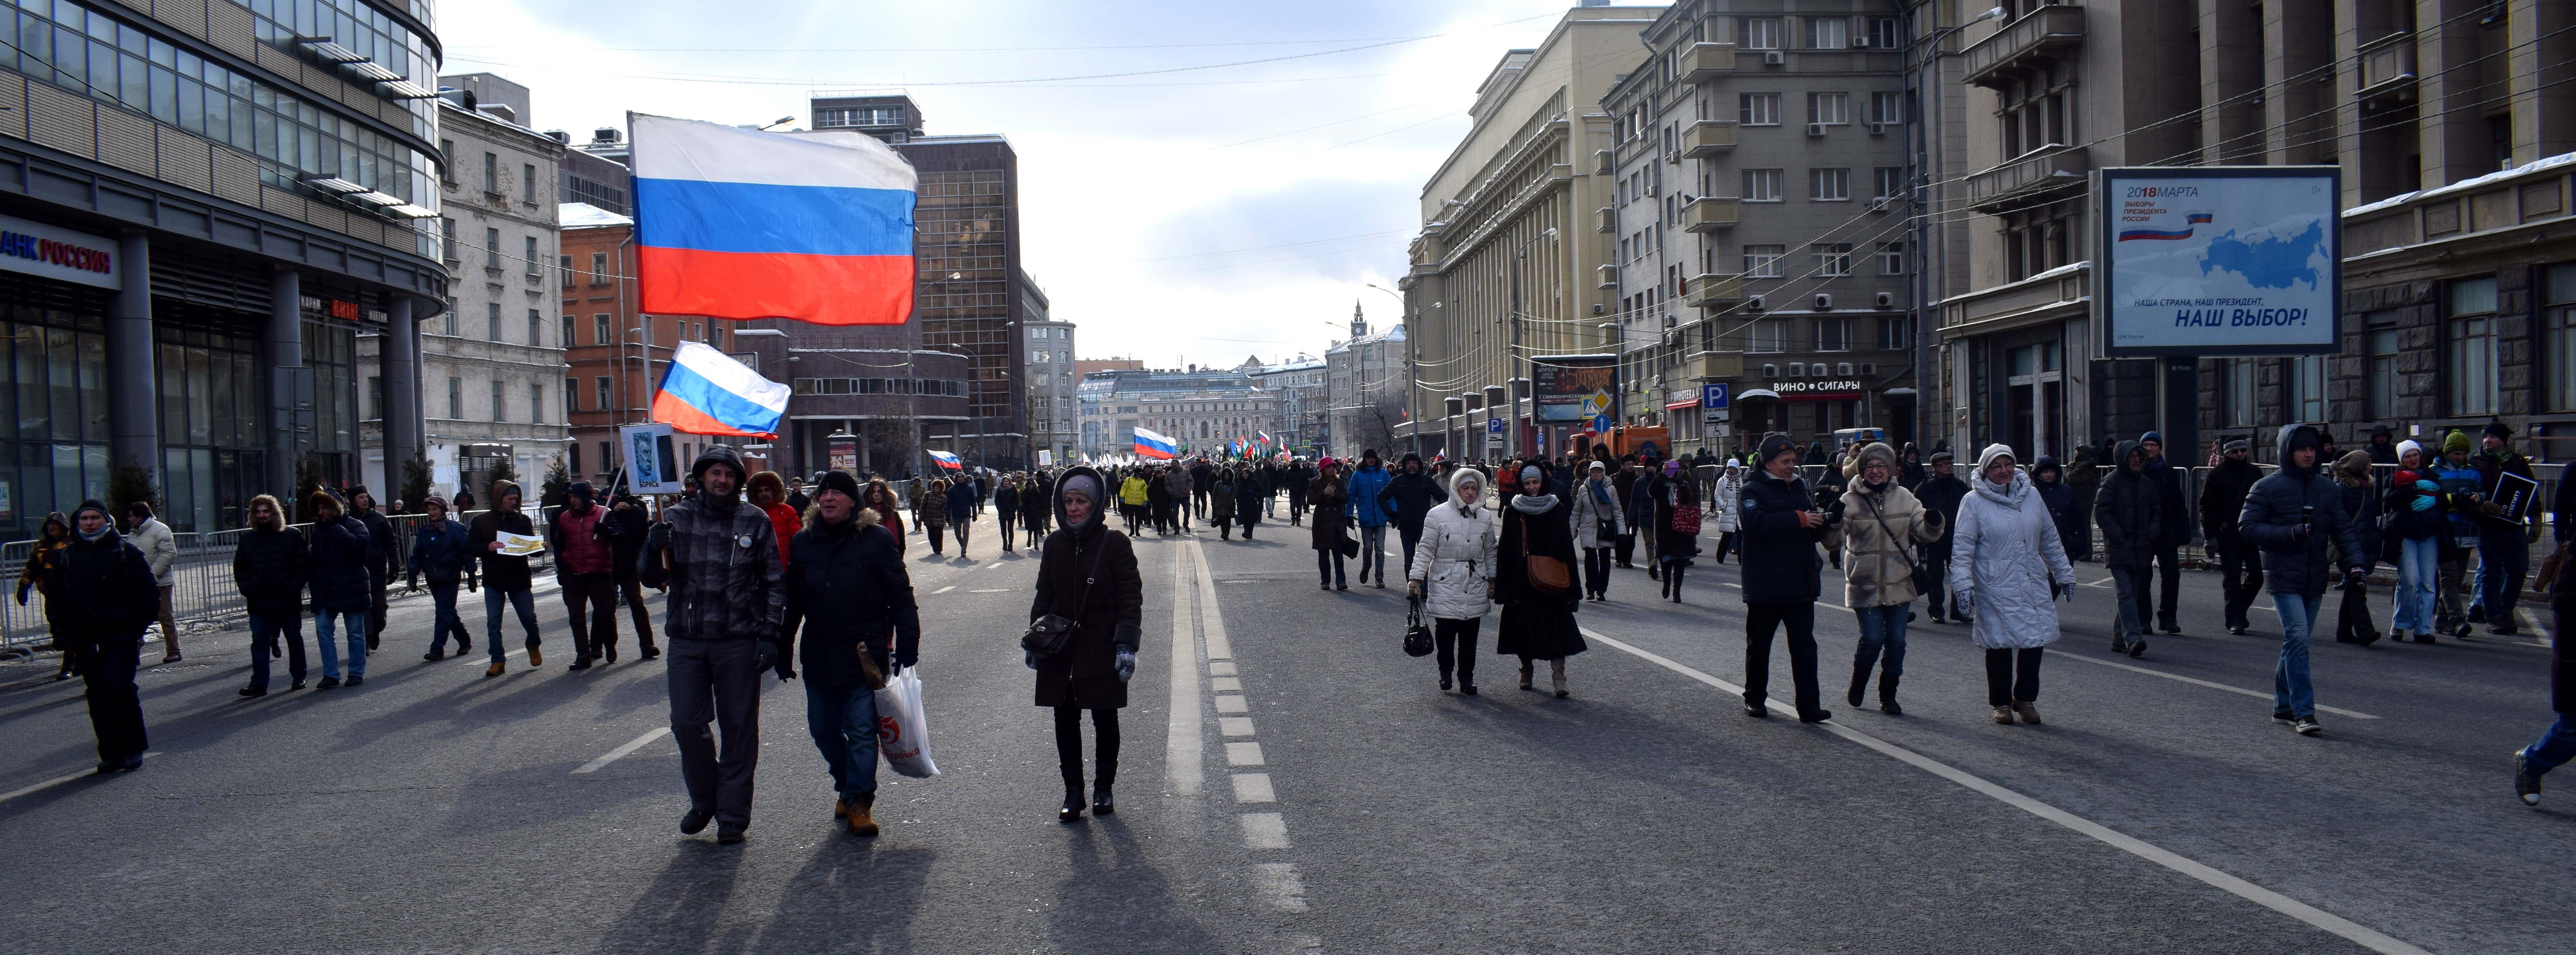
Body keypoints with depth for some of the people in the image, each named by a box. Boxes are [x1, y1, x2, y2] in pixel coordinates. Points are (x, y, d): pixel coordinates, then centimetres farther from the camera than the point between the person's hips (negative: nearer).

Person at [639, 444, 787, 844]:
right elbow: (653, 579, 4)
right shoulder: (676, 519, 5)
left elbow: (774, 582, 3)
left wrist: (770, 635, -5)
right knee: (687, 724, 2)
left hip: (739, 642, -1)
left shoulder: (755, 521, 2)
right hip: (687, 641, 2)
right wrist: (654, 549, -18)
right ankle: (704, 800, 25)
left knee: (739, 728, 4)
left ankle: (733, 814, 15)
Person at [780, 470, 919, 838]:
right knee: (823, 729, 12)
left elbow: (901, 596, -4)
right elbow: (791, 601, 13)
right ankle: (847, 785, 34)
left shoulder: (878, 540, -5)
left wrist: (907, 646, -9)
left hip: (865, 657, -4)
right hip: (818, 657, 5)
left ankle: (860, 801, 8)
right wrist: (783, 652, 12)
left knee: (861, 731, -2)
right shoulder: (803, 542, 8)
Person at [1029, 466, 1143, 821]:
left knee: (1105, 721, 8)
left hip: (1102, 649, -3)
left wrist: (1127, 644, -15)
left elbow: (1130, 598, -9)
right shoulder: (1055, 544, 4)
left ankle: (1103, 789, 22)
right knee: (1065, 721, 6)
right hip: (1060, 649, 4)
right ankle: (1073, 792, 16)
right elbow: (1044, 594, 13)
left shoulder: (1114, 545, -8)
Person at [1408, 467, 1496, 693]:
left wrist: (1492, 579, 13)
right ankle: (1446, 670, 20)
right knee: (1445, 630, -3)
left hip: (1475, 587, 3)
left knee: (1470, 633, 3)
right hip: (1445, 584, -3)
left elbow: (1490, 552, 17)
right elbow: (1425, 549, -5)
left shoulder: (1485, 517, 8)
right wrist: (1415, 577, -10)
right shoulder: (1438, 514, -5)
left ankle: (1466, 676, 14)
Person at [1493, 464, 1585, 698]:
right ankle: (1527, 672, 15)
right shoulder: (1512, 512, 3)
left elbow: (1567, 547, 4)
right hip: (1522, 580, 0)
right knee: (1524, 625, 3)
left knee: (1555, 628, -5)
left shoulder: (1558, 510, 3)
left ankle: (1558, 675, -5)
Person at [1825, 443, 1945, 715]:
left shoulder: (1904, 498, 4)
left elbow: (1922, 532, 5)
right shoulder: (1851, 501, -5)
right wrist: (1831, 518, -30)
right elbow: (1834, 537, -10)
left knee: (1896, 641, 5)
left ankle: (1888, 695, 19)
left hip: (1899, 585, 3)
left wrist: (1932, 523, -18)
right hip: (1865, 586, -3)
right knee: (1873, 638, -8)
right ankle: (1859, 681, 22)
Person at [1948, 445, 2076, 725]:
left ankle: (2026, 698, 21)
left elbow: (2050, 540, 17)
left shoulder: (2032, 496, 8)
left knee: (2035, 640, 3)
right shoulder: (1974, 501, -5)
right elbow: (1962, 547, -7)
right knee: (1999, 645, 2)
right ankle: (2002, 703, 18)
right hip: (1995, 588, -4)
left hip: (2034, 584, 4)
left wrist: (2064, 574, 18)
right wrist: (1963, 584, -15)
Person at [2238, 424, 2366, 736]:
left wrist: (2356, 561, -4)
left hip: (2315, 579, 5)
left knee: (2297, 641, 11)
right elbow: (2247, 526, -7)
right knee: (2297, 639, -15)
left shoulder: (2328, 488, 11)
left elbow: (2343, 528, 11)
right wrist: (2290, 533, -17)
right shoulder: (2268, 487, -4)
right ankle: (2304, 712, -16)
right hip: (2284, 578, -5)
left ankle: (2283, 707, 23)